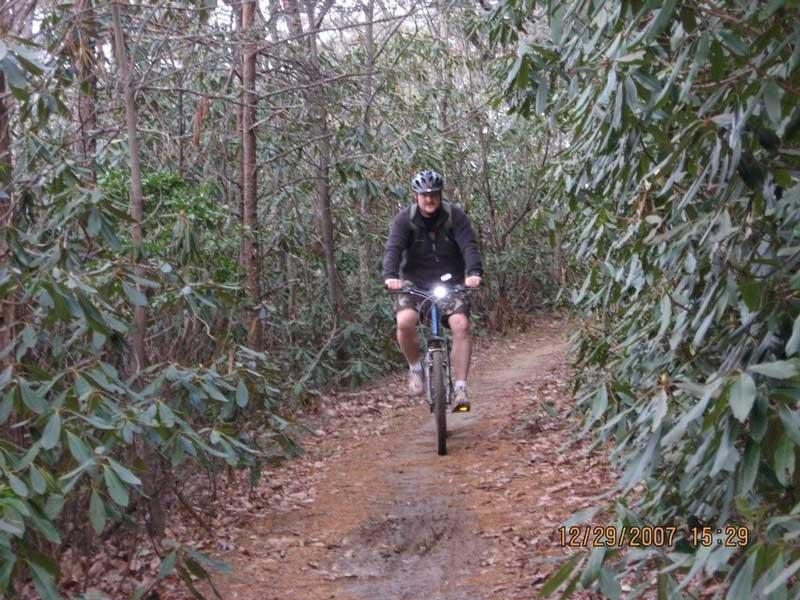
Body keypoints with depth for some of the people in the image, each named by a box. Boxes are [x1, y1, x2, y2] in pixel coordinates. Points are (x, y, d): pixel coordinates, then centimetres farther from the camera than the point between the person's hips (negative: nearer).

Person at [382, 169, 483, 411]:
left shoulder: (454, 216, -8)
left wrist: (474, 272, -39)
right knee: (405, 322, -27)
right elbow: (393, 248, -21)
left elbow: (469, 246, -20)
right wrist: (390, 276, -40)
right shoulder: (405, 219, -8)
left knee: (461, 326, -22)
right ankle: (416, 367, 1)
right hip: (414, 283, 0)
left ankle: (460, 389, -14)